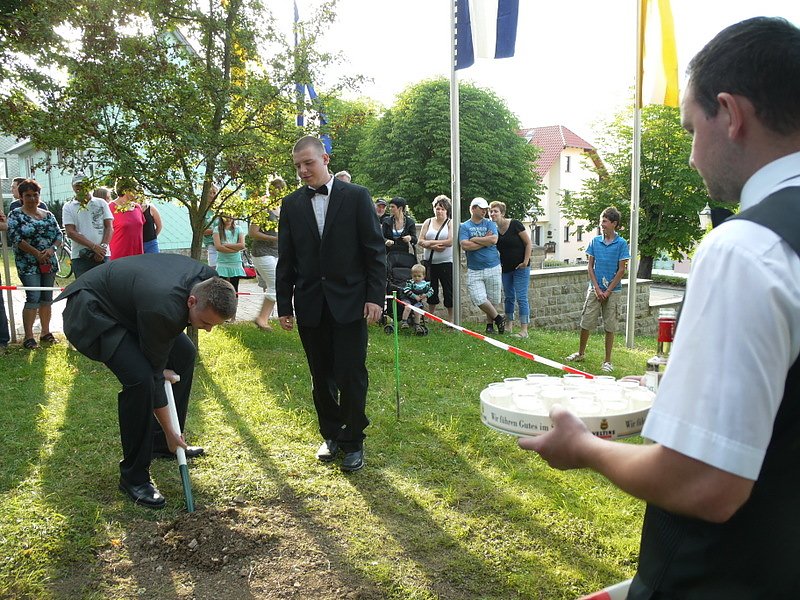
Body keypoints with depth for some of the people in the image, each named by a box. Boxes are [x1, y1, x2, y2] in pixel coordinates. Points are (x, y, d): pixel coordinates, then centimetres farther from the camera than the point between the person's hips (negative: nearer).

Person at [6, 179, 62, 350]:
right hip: (28, 265, -5)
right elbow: (15, 238, -11)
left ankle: (45, 332, 17)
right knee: (33, 298, -12)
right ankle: (28, 337, -6)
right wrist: (37, 253, -15)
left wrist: (52, 249, -11)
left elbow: (58, 235, 9)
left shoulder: (48, 215, 13)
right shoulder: (15, 215, -1)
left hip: (49, 263, 5)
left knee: (47, 298, 8)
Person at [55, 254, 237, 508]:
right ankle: (133, 476, -9)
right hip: (92, 312, -9)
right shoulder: (165, 310, -38)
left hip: (126, 303, 9)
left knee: (184, 354, 9)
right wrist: (168, 430, -15)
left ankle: (162, 443, 24)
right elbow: (153, 372, -25)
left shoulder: (208, 280, -16)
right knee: (140, 378, -26)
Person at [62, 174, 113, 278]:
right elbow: (70, 232, -3)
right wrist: (94, 246, -13)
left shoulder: (101, 203, 11)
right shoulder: (68, 207, 7)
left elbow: (109, 228, 6)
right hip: (80, 256, -1)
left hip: (102, 255, 1)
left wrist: (103, 247, -11)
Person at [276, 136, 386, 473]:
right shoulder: (292, 205, 8)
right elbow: (286, 260, 9)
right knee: (321, 378, 11)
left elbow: (374, 250, -2)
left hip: (349, 302, -3)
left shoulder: (356, 197, 0)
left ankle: (353, 441, 15)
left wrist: (375, 296, -9)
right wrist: (284, 306, 7)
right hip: (310, 305, 3)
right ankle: (330, 435, 28)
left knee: (351, 376, -1)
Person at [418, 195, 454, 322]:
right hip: (429, 262, 4)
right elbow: (420, 241, 1)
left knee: (448, 290, 1)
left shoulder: (450, 223, -1)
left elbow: (450, 241, -15)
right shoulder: (428, 222, 9)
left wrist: (430, 242, -11)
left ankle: (450, 319, 10)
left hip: (446, 262, -3)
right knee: (431, 290, 13)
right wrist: (434, 246, -15)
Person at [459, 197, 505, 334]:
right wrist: (485, 241, -7)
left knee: (492, 299, 5)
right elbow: (465, 245, -12)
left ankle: (490, 324, 25)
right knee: (480, 299, -12)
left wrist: (475, 239, -7)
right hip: (474, 270, -1)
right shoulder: (464, 226, 3)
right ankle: (498, 318, 9)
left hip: (493, 268, 1)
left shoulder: (490, 224, 7)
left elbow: (494, 240, -12)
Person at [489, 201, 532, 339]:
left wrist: (526, 261, -15)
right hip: (506, 268, 6)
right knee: (509, 297, 14)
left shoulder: (514, 224, -12)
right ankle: (508, 326, 26)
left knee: (521, 297, -8)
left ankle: (524, 330, -6)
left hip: (520, 267, -6)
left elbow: (528, 243, -10)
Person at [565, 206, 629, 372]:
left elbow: (621, 270, -6)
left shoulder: (621, 243, -5)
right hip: (595, 289, 3)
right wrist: (597, 289, -5)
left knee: (610, 327, 4)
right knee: (585, 323, 6)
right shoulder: (595, 241, 3)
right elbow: (590, 266, 4)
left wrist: (608, 291, -9)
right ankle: (580, 353, 25)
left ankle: (607, 361, 14)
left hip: (612, 291, -2)